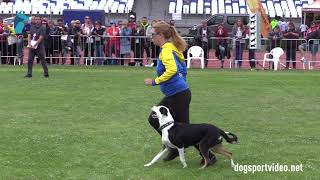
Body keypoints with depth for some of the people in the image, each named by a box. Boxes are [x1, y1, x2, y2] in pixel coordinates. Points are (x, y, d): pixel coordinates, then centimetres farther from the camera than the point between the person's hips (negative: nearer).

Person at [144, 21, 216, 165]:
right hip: (173, 95, 10)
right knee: (154, 118, 14)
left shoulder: (166, 50, -17)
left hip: (178, 96, -10)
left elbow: (172, 70, -33)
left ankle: (208, 156, 12)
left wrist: (155, 82, -24)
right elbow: (182, 69, 21)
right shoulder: (173, 48, 12)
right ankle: (174, 147, 18)